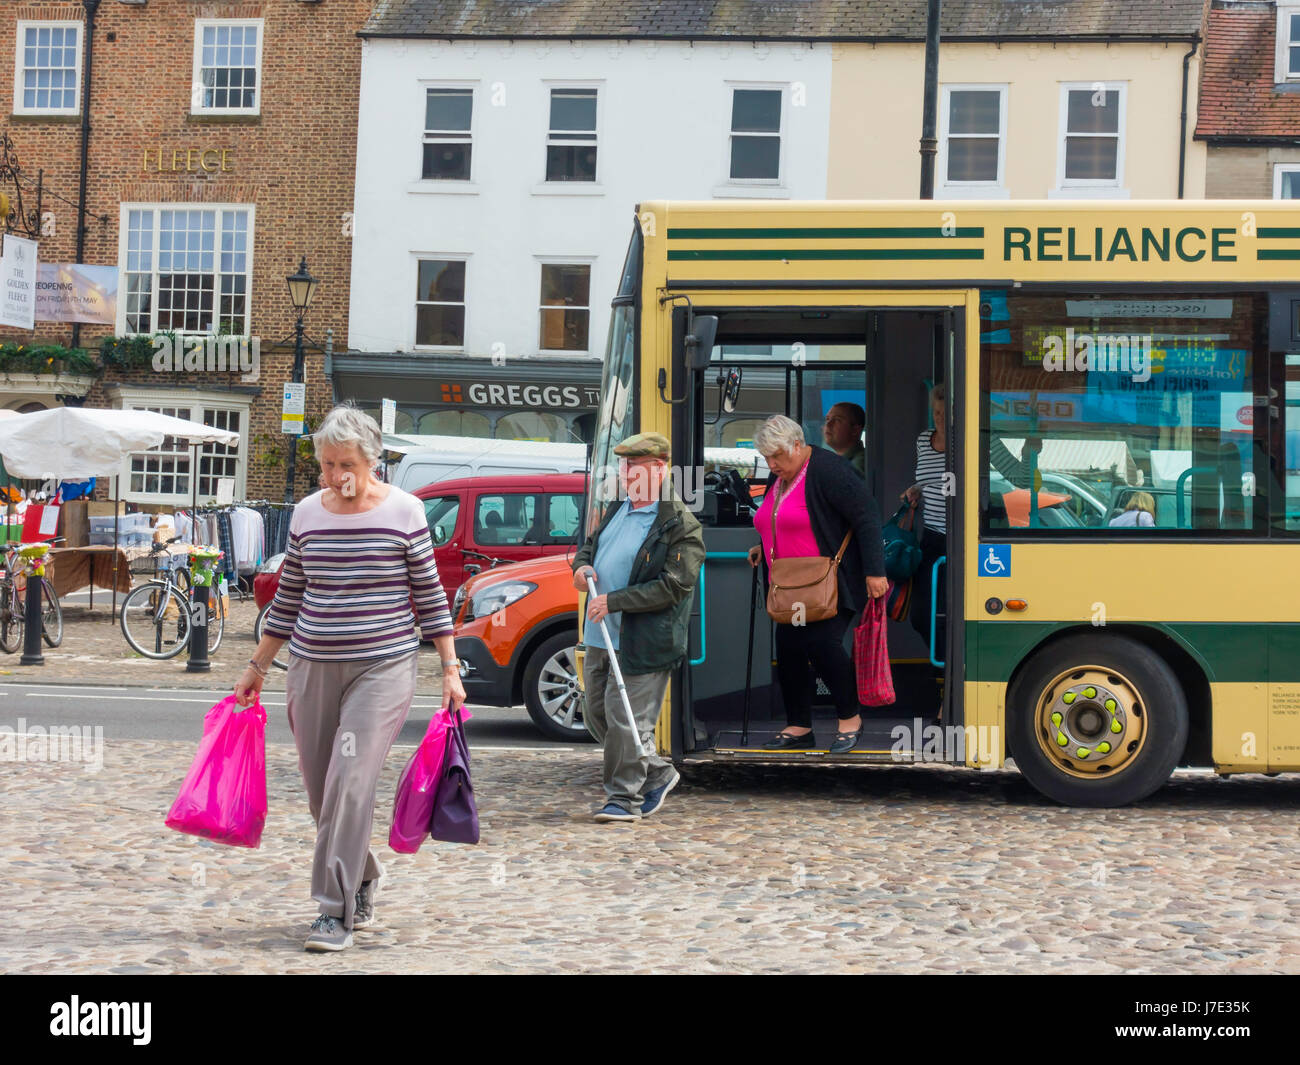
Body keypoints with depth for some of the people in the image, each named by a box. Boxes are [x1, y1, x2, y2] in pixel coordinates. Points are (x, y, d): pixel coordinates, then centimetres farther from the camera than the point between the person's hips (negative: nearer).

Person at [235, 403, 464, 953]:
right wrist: (256, 667, 16)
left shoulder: (403, 510, -4)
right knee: (320, 789, 8)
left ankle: (336, 912, -8)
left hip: (382, 668, -4)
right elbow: (287, 599, 15)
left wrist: (450, 668, -1)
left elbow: (429, 594, 1)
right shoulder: (307, 514, 6)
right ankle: (363, 879, 33)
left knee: (351, 781, -14)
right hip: (311, 667, 4)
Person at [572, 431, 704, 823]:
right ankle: (658, 774, 28)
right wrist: (582, 566, 4)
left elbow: (673, 585, -19)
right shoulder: (618, 510, 14)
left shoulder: (680, 525, -13)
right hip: (600, 636, 9)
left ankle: (625, 798, 8)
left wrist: (613, 601, -21)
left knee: (626, 717, -6)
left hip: (642, 643, -9)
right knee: (597, 715, 14)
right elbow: (590, 544, 29)